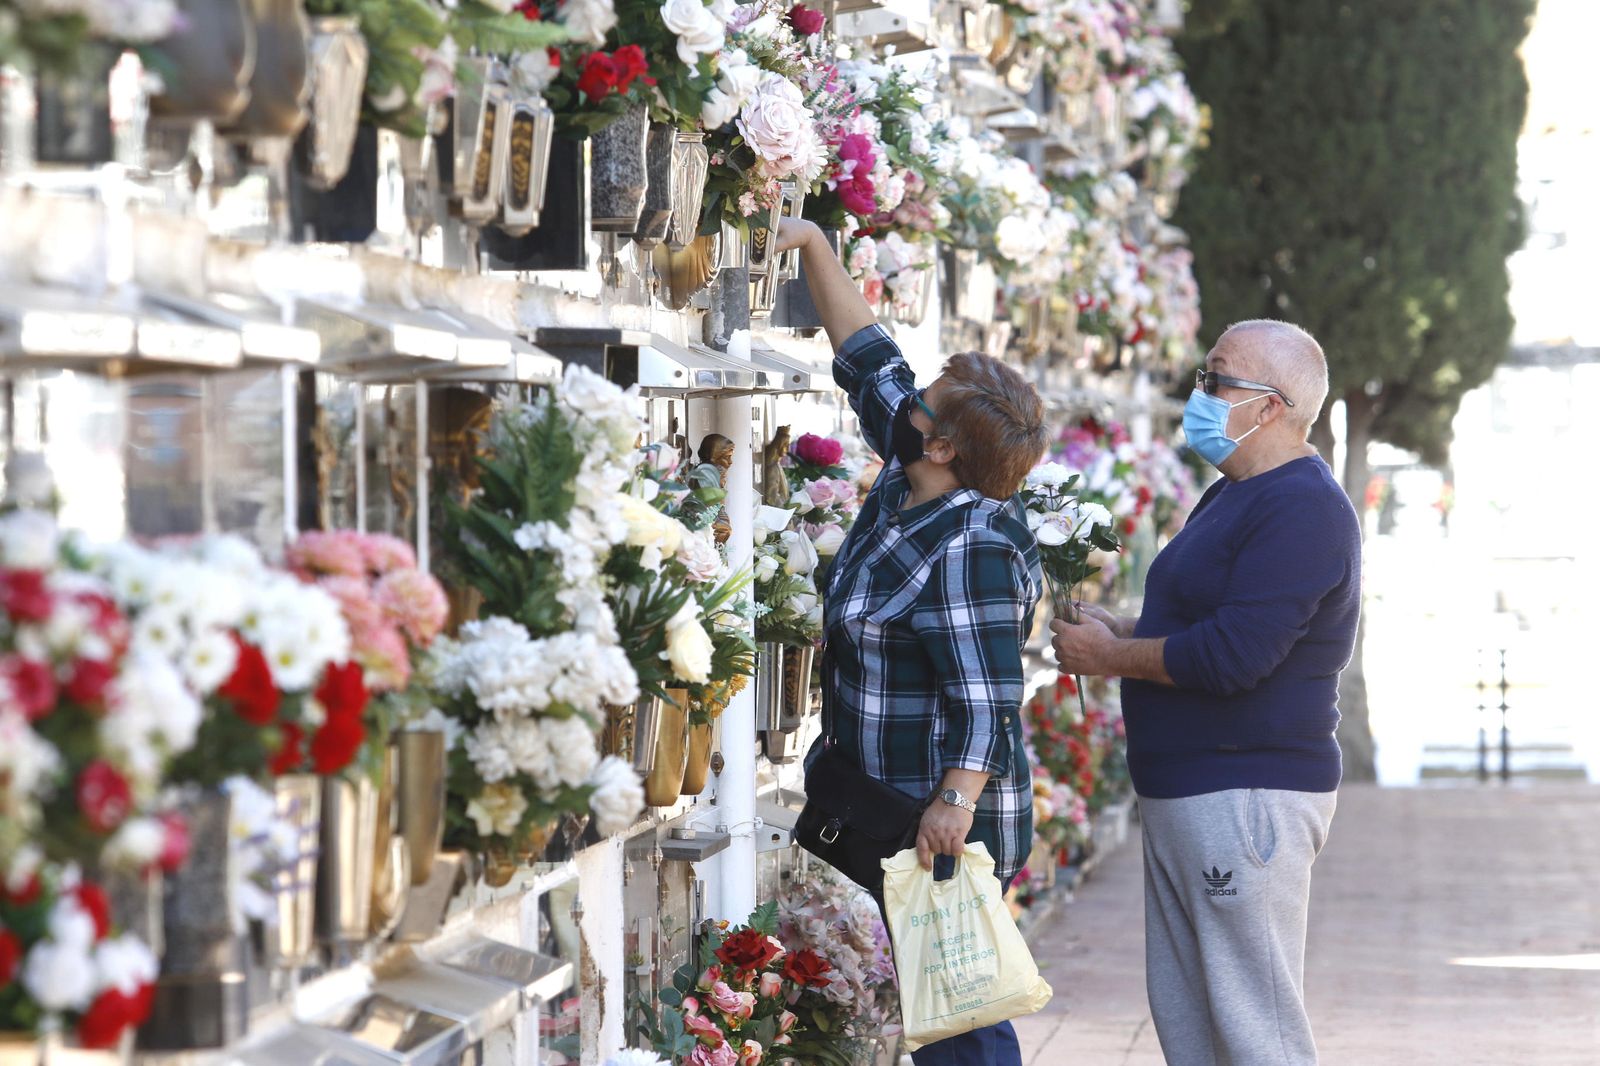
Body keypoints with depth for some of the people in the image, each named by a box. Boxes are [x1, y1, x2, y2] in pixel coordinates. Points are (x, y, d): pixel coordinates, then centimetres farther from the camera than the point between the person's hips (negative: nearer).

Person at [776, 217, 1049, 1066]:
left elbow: (987, 696, -26)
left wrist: (957, 800, -39)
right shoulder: (907, 484, 5)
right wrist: (813, 246, 15)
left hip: (944, 828, -10)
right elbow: (866, 358, 16)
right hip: (890, 808, 10)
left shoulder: (971, 551, -21)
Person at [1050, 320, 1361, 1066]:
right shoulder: (1236, 496, 18)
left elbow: (1233, 655, -25)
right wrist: (1119, 629, 10)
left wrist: (1108, 656, -12)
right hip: (1183, 794, 11)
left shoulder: (1300, 509, -17)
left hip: (1249, 797, -11)